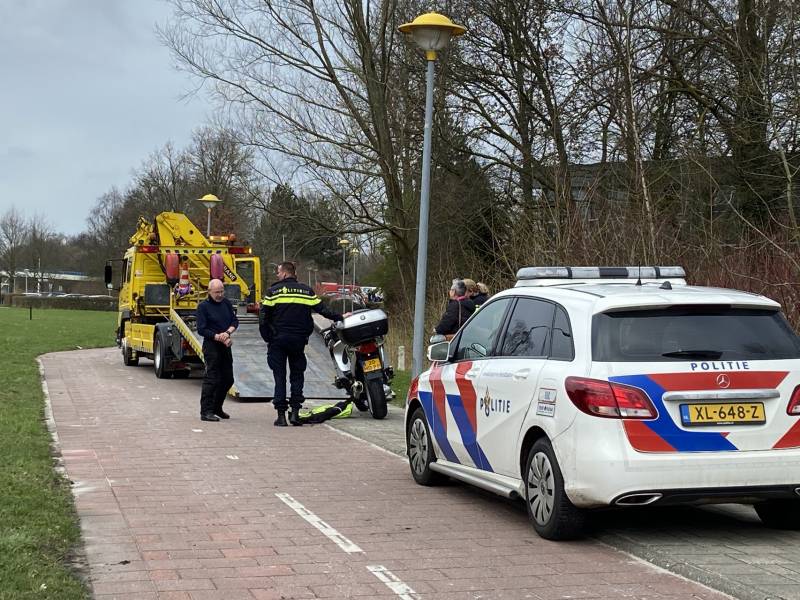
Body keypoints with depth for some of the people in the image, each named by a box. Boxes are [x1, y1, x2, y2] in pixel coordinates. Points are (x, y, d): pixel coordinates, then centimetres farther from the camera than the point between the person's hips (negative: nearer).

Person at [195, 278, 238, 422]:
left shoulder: (226, 303, 10)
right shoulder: (203, 306, -8)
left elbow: (235, 321, 8)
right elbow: (201, 329, -13)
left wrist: (228, 332, -12)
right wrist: (218, 337, -17)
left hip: (225, 346, 7)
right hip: (211, 347, -7)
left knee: (228, 379, 12)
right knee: (211, 379, -9)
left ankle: (216, 408, 28)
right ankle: (206, 412, -6)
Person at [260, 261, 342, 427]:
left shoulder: (273, 291, -2)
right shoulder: (306, 290, 5)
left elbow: (263, 318, -3)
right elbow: (322, 309, 5)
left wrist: (267, 338, 4)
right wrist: (340, 318, 17)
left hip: (278, 339, -2)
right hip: (299, 340, 2)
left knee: (279, 376, 2)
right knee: (297, 375, 11)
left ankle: (281, 415, -2)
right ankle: (295, 411, 2)